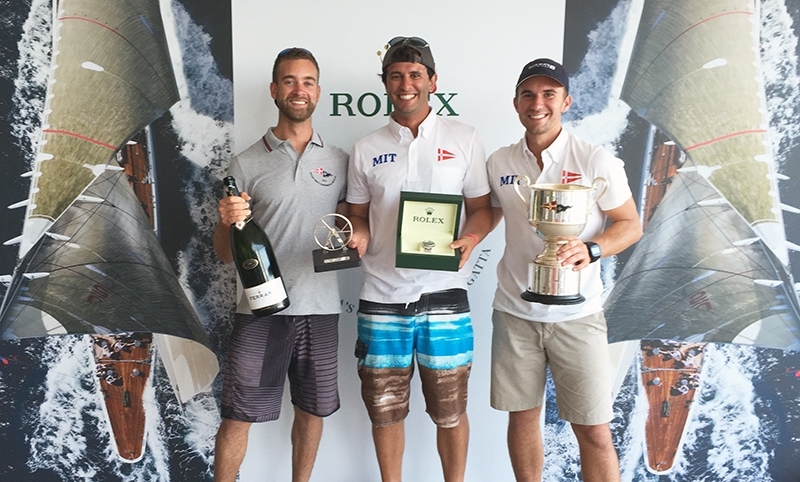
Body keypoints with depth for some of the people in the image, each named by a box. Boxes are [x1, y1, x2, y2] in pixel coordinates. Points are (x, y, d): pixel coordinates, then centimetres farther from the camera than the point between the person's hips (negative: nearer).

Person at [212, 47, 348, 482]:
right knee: (237, 416, 3)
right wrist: (228, 222, -18)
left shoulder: (339, 161, 7)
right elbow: (225, 254, 3)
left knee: (312, 411, 15)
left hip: (320, 308, 3)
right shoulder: (246, 164, 1)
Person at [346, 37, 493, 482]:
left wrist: (470, 239, -15)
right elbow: (358, 214, 14)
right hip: (382, 298, 2)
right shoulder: (366, 148, 8)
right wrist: (358, 235, -9)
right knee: (385, 410, 11)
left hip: (443, 294, -1)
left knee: (450, 410, 8)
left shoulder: (464, 139, 4)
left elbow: (482, 208, 6)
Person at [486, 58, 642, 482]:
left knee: (594, 432, 2)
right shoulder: (498, 163, 3)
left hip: (577, 314, -2)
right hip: (515, 311, 3)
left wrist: (590, 250, -21)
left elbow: (631, 224, -2)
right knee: (522, 416, 14)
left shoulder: (595, 161, -7)